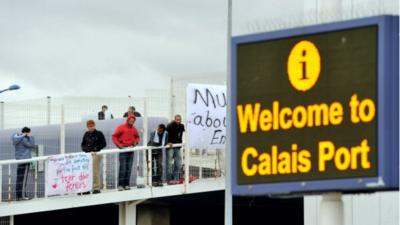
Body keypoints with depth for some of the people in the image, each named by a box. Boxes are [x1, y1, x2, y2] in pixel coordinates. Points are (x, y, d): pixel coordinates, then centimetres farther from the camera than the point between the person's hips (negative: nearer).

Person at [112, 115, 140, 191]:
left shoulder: (134, 129, 7)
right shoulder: (121, 128, -6)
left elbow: (137, 137, 22)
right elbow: (114, 136, -4)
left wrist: (136, 142, 2)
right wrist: (118, 144, -13)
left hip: (131, 150, 5)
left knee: (129, 168, 6)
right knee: (123, 168, -9)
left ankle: (126, 184, 10)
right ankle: (120, 185, -7)